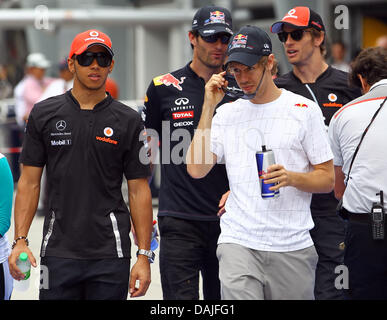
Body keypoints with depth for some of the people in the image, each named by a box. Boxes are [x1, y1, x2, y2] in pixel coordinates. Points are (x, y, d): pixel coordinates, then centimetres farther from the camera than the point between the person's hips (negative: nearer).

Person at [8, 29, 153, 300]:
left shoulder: (128, 121, 4)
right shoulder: (44, 114, 6)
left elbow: (139, 190, 4)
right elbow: (30, 182, 7)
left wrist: (144, 256, -2)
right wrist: (20, 240, -4)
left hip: (111, 255, 0)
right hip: (58, 253, 1)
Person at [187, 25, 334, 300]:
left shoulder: (305, 109, 3)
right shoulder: (226, 114, 11)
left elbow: (327, 179, 4)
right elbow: (196, 170, -1)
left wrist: (292, 178, -18)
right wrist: (209, 107, -2)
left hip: (293, 247, -1)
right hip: (239, 244, 1)